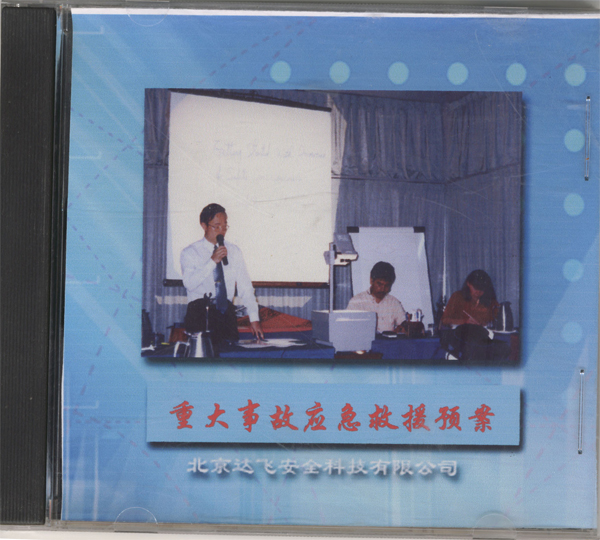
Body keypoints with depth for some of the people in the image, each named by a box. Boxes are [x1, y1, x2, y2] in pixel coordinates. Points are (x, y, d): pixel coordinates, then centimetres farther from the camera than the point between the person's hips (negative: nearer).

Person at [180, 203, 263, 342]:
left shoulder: (234, 251, 16)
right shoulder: (190, 252, 5)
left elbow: (245, 286, 12)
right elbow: (189, 283, -11)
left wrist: (254, 319, 3)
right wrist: (212, 261, -16)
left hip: (226, 311, 3)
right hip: (199, 312, -3)